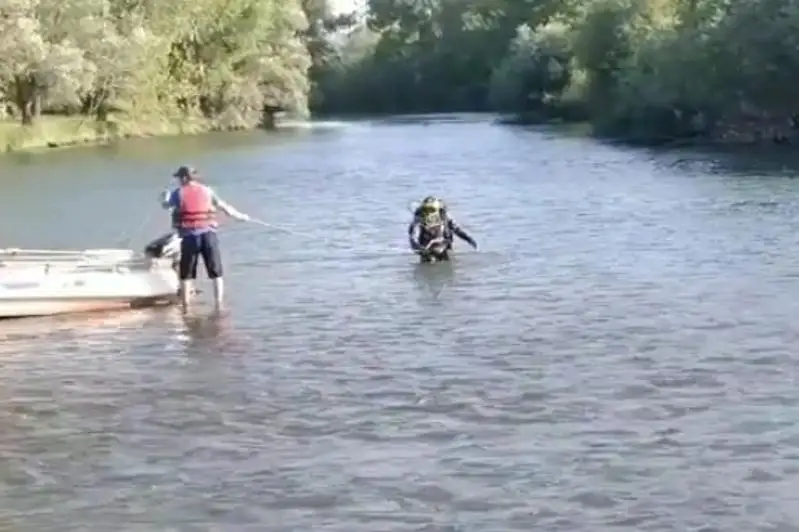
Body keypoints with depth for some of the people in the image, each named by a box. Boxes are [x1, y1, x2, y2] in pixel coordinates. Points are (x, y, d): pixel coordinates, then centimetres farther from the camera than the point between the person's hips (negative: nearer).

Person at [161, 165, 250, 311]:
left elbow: (166, 205, 20)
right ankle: (219, 305, 6)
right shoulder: (207, 191, 9)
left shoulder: (179, 193, 2)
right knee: (216, 273, 10)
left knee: (186, 275, 9)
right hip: (209, 235, 2)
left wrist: (166, 195, 43)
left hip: (189, 237, -2)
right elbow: (224, 207, 16)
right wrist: (240, 216, 32)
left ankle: (186, 308, 8)